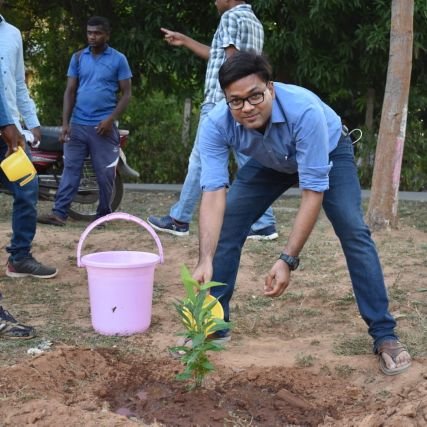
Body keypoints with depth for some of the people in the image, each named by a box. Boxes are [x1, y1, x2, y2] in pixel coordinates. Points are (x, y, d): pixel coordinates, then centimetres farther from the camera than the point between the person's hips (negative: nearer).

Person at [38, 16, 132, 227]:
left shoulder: (118, 59, 1)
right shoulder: (78, 57, 9)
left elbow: (126, 94, 0)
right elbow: (70, 92, 8)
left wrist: (111, 119, -12)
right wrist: (65, 123, -1)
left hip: (103, 126, -2)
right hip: (78, 125, 2)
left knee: (105, 173, 2)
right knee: (70, 169, -1)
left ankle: (103, 215, 14)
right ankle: (59, 213, -4)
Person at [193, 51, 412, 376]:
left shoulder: (305, 110, -43)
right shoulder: (216, 124, -33)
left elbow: (313, 191, -40)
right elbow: (214, 193, -38)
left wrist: (288, 260, -45)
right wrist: (205, 260, -50)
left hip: (329, 153, -3)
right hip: (270, 163, 3)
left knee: (354, 232, -19)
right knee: (227, 224, -10)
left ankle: (384, 335, -10)